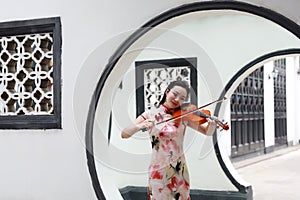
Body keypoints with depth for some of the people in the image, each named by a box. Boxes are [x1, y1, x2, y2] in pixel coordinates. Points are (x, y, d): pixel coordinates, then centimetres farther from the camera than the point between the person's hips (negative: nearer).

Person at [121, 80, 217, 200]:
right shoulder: (150, 115, -8)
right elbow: (124, 134, -15)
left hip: (181, 171, 4)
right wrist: (140, 126, -35)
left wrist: (211, 125, -23)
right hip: (160, 172, -3)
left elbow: (207, 132, 0)